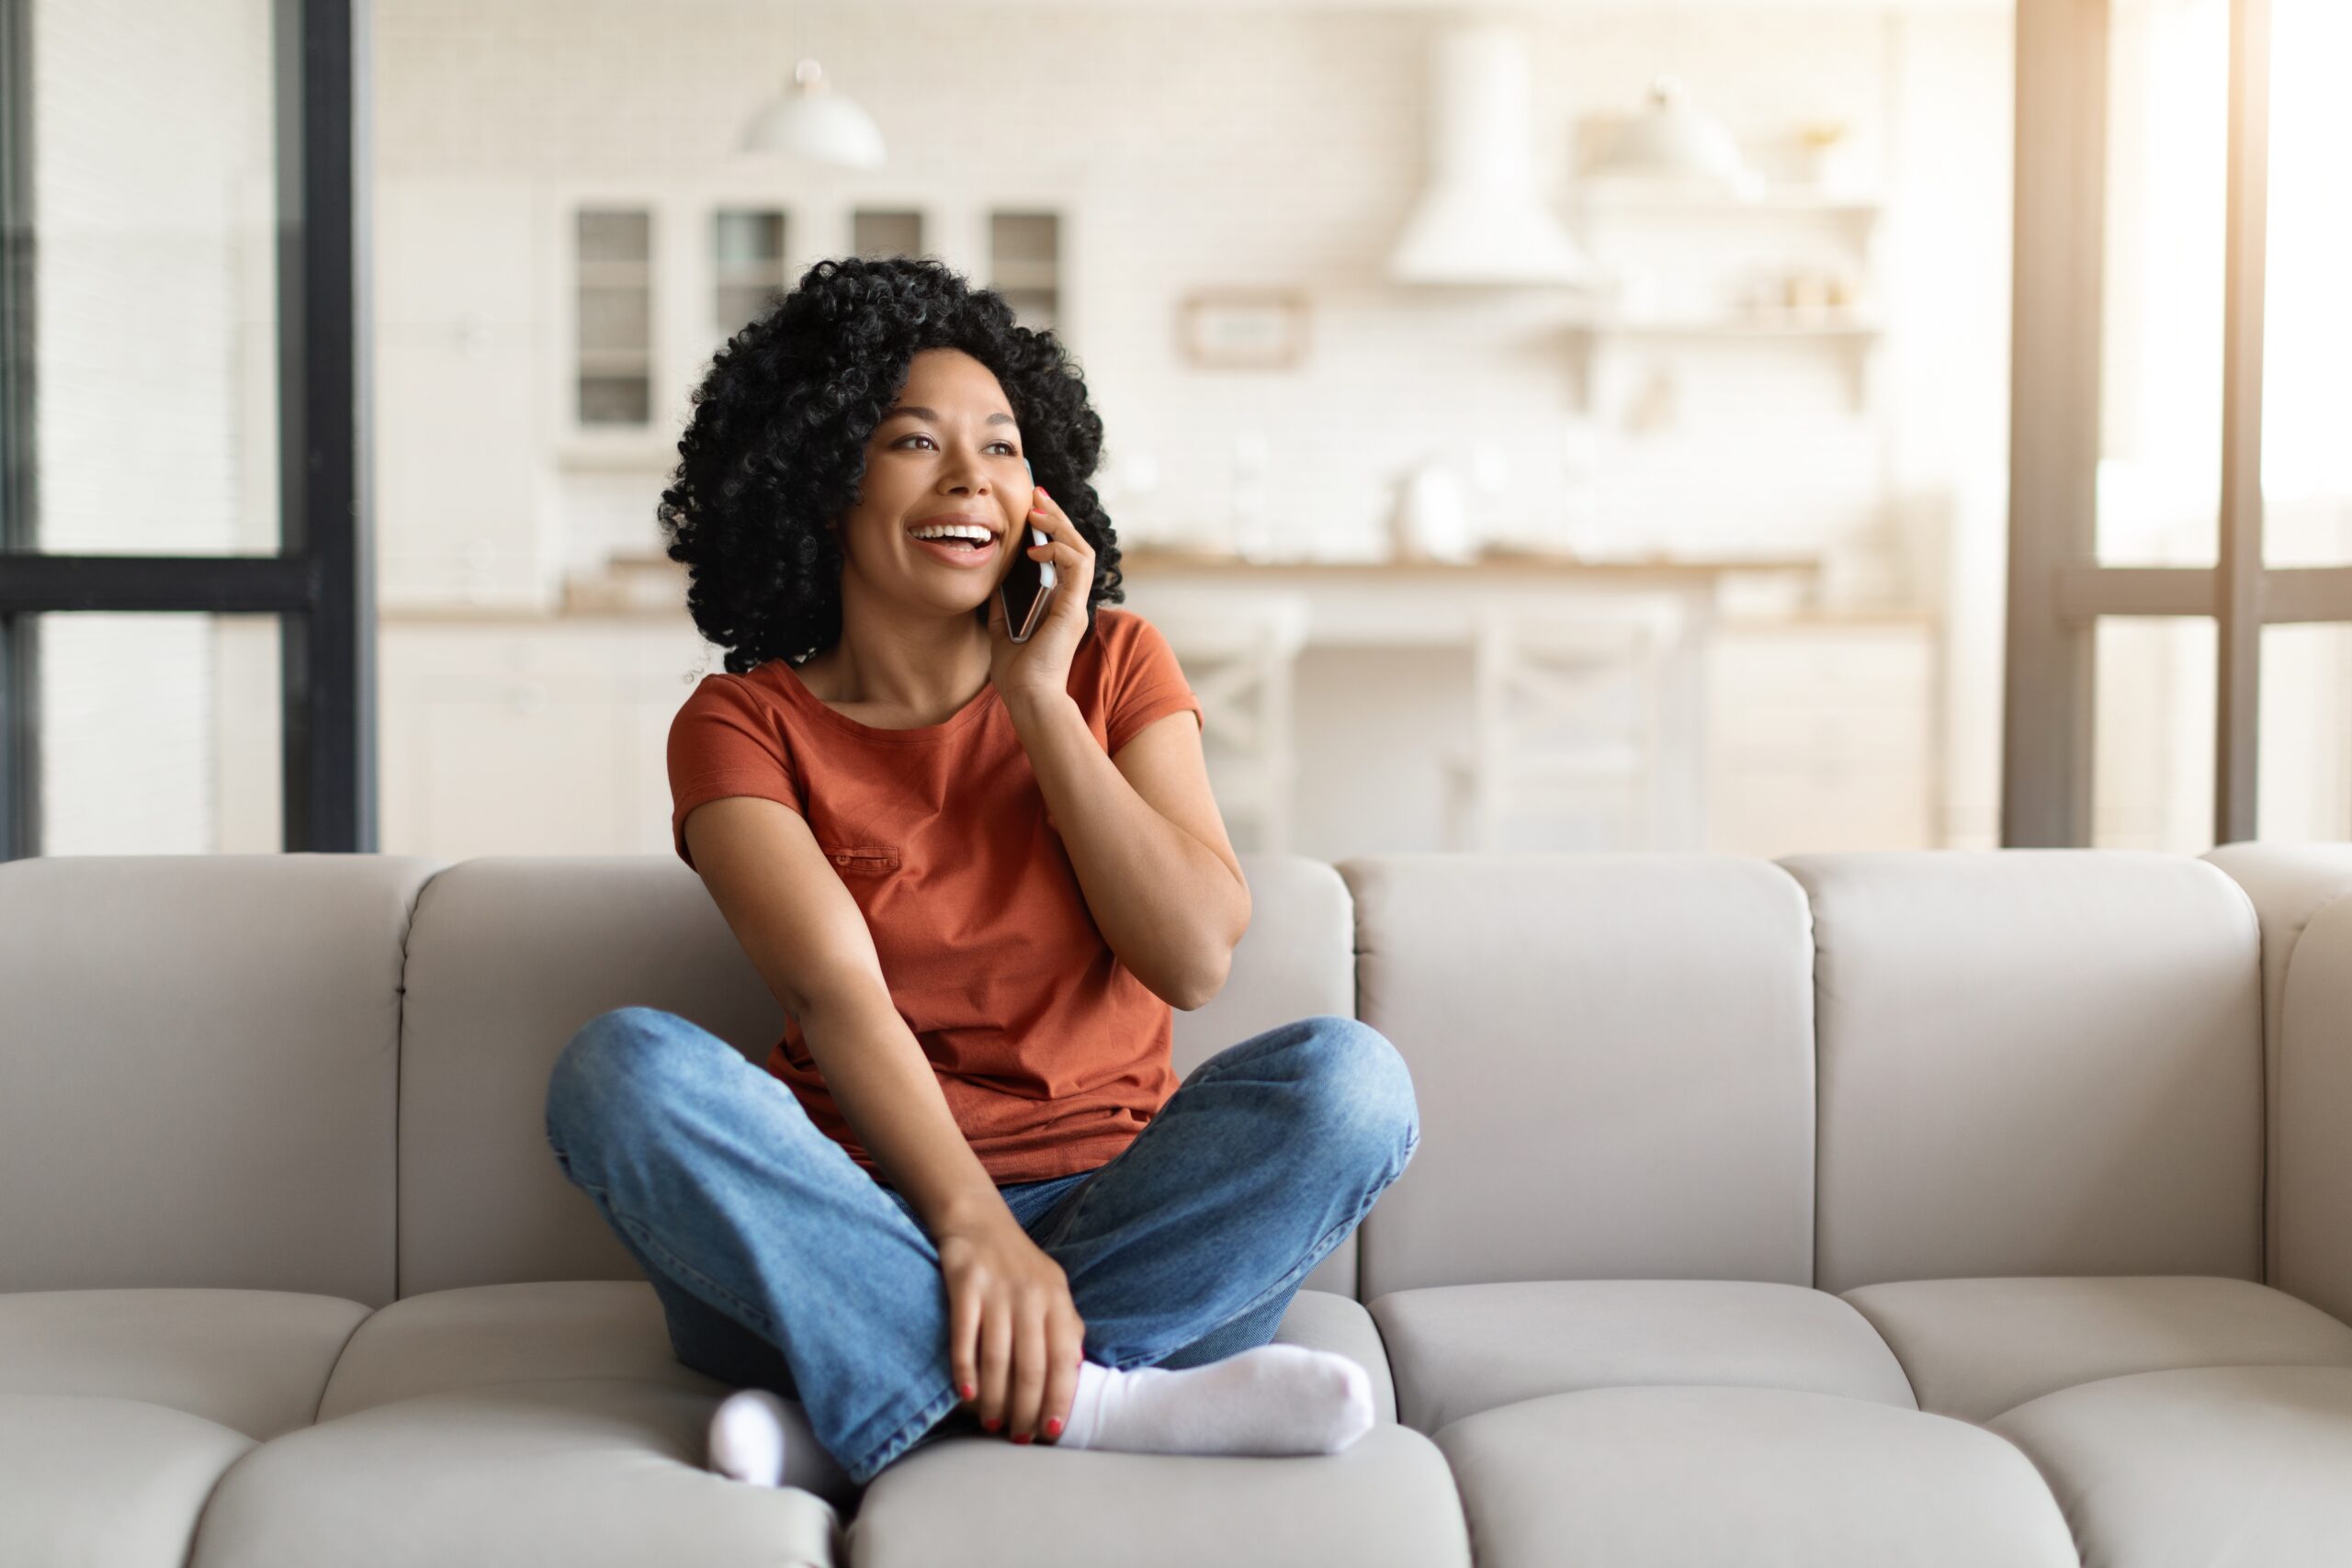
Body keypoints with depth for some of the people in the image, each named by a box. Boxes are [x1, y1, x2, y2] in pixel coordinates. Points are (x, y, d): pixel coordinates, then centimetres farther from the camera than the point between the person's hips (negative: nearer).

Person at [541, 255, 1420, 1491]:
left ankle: (852, 1395, -28)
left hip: (1112, 1221, 1)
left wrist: (1039, 698, -6)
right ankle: (1086, 1402, -34)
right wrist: (974, 1228, -30)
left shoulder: (1112, 666, 9)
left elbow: (1195, 960, -4)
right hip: (864, 1228, -1)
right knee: (623, 1067, -28)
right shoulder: (744, 727, 3)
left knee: (1346, 1077, -26)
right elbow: (835, 993, -14)